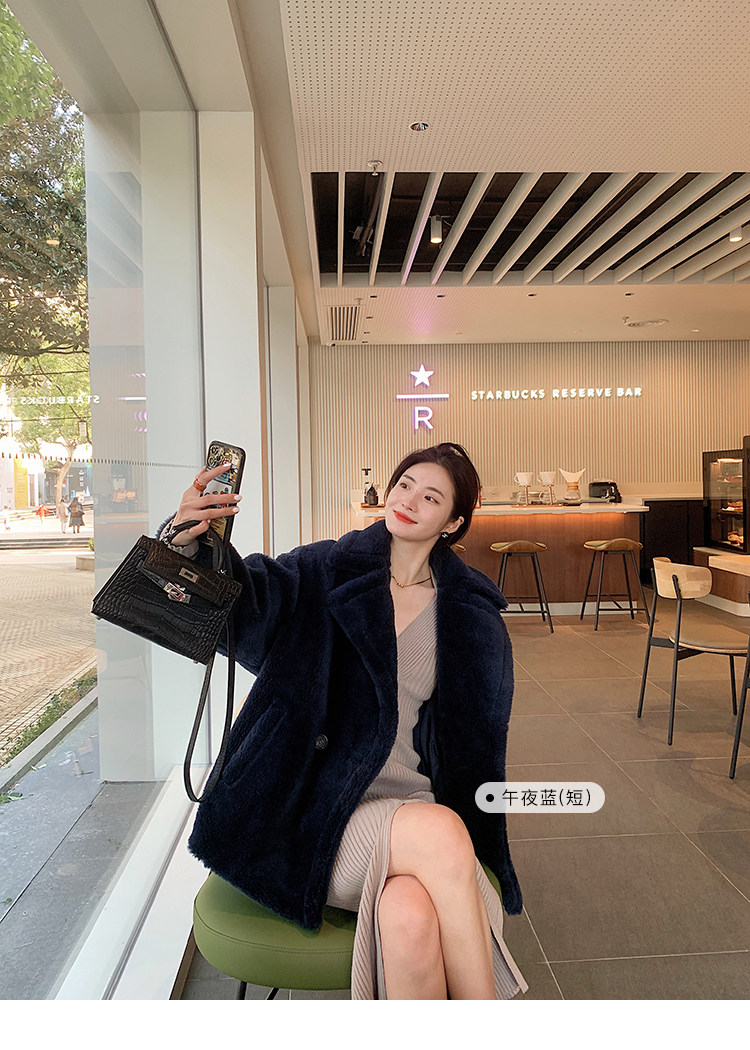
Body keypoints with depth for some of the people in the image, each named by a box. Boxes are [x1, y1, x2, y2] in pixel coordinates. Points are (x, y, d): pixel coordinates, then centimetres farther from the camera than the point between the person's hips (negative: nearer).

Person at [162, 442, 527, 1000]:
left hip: (415, 803, 2)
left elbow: (479, 735, 11)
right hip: (320, 811, -1)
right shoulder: (326, 571, 1)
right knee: (439, 832, -31)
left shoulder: (472, 614, 7)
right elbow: (245, 602, -17)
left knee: (412, 919, -32)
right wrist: (189, 539, -36)